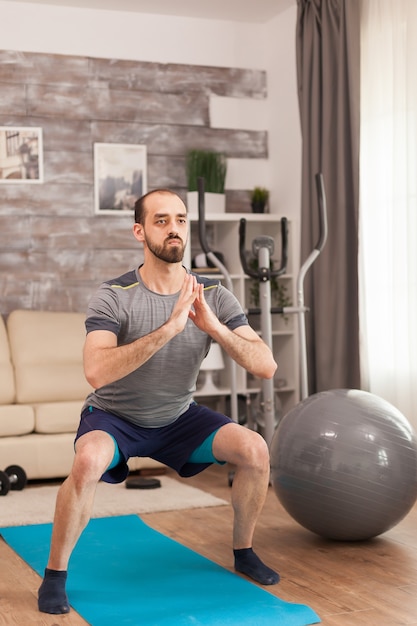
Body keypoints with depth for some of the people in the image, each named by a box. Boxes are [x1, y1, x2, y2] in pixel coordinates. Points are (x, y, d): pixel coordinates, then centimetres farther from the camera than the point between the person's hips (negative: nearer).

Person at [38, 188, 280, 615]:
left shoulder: (214, 296, -12)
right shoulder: (113, 298, -23)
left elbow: (266, 367, -19)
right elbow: (97, 372, -40)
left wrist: (215, 327, -35)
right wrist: (168, 328, -46)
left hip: (177, 418, 4)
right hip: (115, 418, -4)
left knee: (254, 449, -16)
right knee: (88, 461, -35)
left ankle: (243, 552, 9)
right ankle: (55, 574, -13)